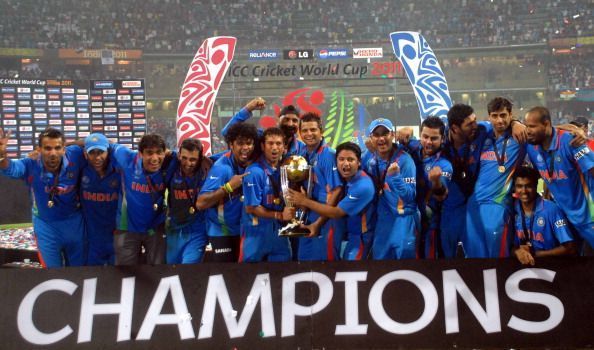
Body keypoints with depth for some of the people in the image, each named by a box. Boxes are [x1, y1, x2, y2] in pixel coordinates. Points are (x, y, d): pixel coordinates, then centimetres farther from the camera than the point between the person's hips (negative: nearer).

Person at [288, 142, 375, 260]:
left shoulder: (362, 186, -29)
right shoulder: (346, 177, -2)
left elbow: (335, 213, -24)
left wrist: (305, 201, -19)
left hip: (359, 236, -7)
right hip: (348, 231, 7)